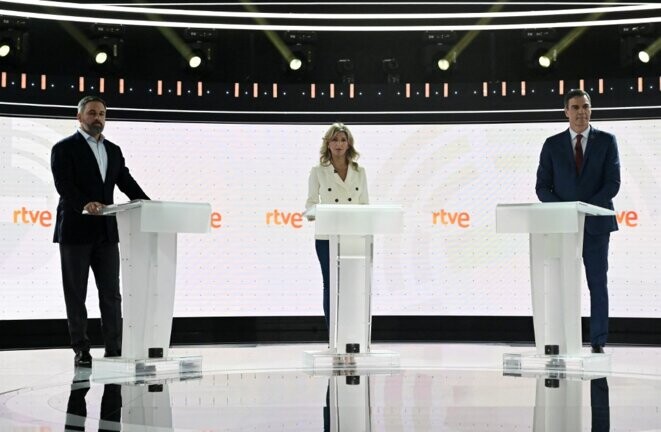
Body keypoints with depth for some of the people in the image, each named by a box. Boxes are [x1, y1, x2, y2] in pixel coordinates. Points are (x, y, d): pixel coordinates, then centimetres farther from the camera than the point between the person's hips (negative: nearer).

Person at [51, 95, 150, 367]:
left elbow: (127, 182, 8)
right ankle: (81, 351, 10)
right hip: (76, 231, -5)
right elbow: (64, 186, -15)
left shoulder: (113, 150, 16)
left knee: (111, 293, 4)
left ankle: (114, 349, 8)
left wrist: (148, 205, -9)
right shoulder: (64, 149, -2)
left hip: (106, 232, 5)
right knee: (76, 294, 3)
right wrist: (85, 204, -34)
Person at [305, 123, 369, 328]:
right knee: (331, 286, 2)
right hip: (327, 237, -2)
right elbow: (310, 203, 3)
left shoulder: (359, 172, 8)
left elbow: (364, 204, 9)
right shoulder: (318, 171, 2)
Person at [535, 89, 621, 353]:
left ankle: (598, 343, 6)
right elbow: (542, 187, 4)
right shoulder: (552, 145, 7)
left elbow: (613, 183, -3)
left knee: (598, 284, 2)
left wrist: (586, 208, -16)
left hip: (595, 223, -1)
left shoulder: (606, 141, 4)